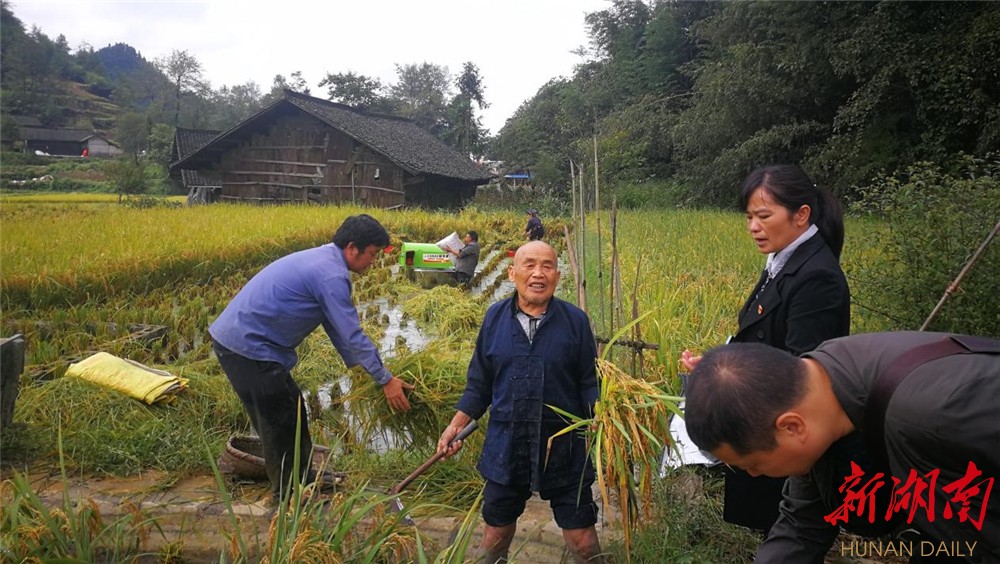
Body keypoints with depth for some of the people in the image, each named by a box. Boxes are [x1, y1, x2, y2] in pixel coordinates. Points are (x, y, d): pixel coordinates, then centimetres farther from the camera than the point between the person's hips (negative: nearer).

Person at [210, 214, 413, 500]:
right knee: (280, 420, 3)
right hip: (248, 346, -10)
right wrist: (385, 379, -10)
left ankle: (302, 477, 33)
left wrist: (356, 363, 18)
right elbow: (352, 334, -18)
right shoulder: (332, 275, -20)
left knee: (291, 406, 19)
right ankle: (289, 494, 19)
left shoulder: (322, 259, 12)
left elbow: (334, 324, 17)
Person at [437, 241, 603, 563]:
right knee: (496, 531, 19)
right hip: (506, 448, 2)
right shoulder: (495, 317, -1)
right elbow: (479, 383, 8)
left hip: (564, 449, -2)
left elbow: (590, 382, -1)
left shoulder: (575, 321, -6)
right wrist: (456, 426, 3)